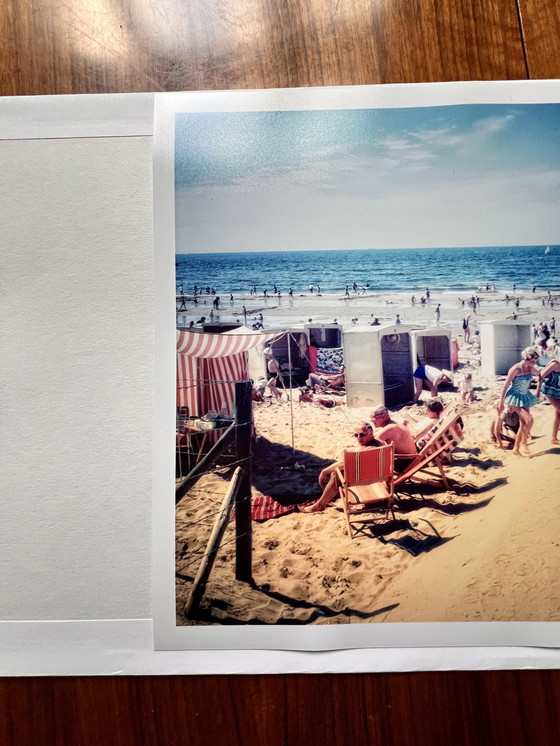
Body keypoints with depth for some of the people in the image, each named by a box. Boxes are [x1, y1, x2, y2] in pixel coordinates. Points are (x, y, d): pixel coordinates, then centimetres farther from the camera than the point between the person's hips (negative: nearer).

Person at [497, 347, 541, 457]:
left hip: (524, 397, 8)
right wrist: (501, 402, -16)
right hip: (515, 397, -8)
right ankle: (523, 443, 0)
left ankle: (516, 448, 17)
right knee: (529, 419, -19)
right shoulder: (516, 369, -20)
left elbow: (539, 375, 23)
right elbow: (505, 385, -17)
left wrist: (538, 389, 17)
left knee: (523, 423, 7)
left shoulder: (530, 368, 0)